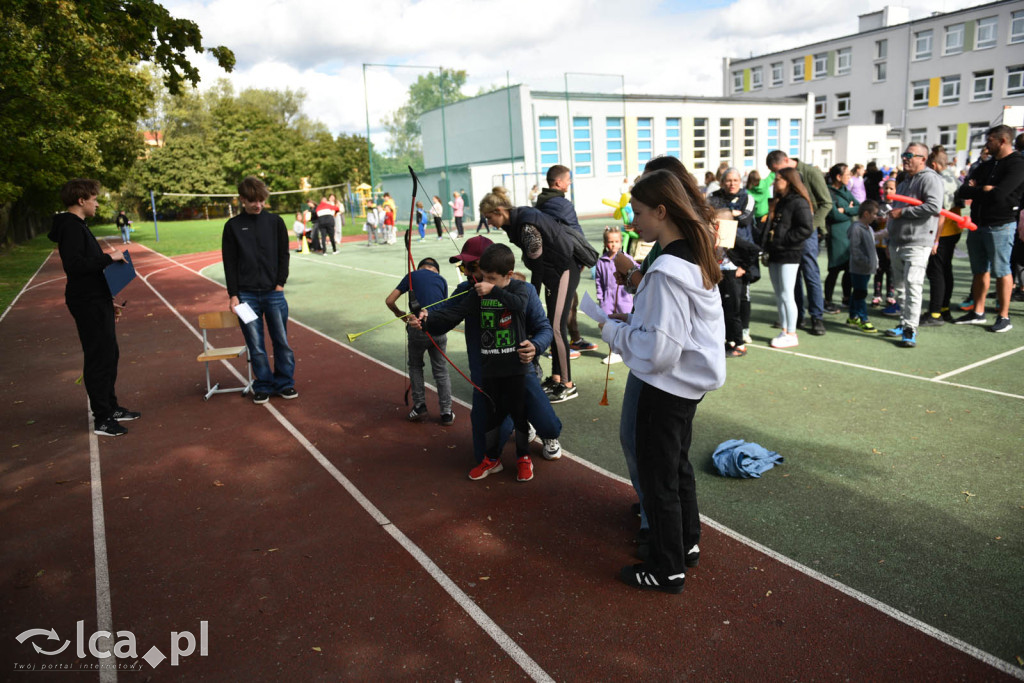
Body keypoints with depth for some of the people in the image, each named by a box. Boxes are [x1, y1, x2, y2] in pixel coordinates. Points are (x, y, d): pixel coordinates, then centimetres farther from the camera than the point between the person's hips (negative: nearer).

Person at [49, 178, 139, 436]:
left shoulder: (77, 226, 18)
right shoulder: (71, 227, -14)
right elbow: (75, 265, -27)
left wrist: (108, 301, 22)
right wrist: (109, 257, -19)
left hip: (96, 301, 11)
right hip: (88, 304, -11)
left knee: (110, 354, 17)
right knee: (99, 358, -6)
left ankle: (111, 407, 29)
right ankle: (102, 419, 1)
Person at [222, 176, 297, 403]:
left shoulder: (275, 221, 5)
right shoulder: (233, 226, 3)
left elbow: (284, 254, 8)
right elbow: (229, 263, 4)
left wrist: (280, 283, -2)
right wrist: (233, 295, -2)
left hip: (274, 293, 1)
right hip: (246, 295, 0)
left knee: (282, 341, 4)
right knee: (255, 345, 4)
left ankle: (284, 383, 17)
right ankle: (263, 386, 16)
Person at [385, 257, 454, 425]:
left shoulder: (412, 276, 11)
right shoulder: (442, 280, 15)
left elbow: (389, 301, 7)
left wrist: (400, 314, 24)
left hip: (418, 328, -1)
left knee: (415, 366, 22)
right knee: (441, 371, 13)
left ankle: (420, 406, 20)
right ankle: (446, 413, 16)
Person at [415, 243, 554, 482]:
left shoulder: (524, 289, -7)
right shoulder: (477, 292, 1)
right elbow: (453, 313, -9)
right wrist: (428, 320, -22)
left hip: (516, 366, -3)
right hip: (489, 366, 3)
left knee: (519, 412, 9)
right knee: (492, 413, 15)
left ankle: (523, 458, 30)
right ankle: (492, 458, 33)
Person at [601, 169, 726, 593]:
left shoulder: (666, 271, -26)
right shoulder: (697, 258, 4)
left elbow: (657, 350, -27)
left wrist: (613, 331, -13)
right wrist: (633, 318, 6)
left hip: (667, 387, -10)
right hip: (691, 381, 10)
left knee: (658, 478, 6)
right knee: (678, 465, 24)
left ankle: (667, 570, 22)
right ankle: (687, 545, 42)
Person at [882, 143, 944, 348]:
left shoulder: (929, 179, -8)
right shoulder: (904, 182, 21)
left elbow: (934, 207, -23)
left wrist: (903, 211, -16)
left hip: (917, 243, -9)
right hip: (897, 242, 9)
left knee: (913, 284, -15)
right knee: (900, 286, 13)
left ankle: (911, 330, -14)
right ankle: (903, 323, 22)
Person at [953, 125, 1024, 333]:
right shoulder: (986, 166, 15)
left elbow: (999, 194, -21)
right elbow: (962, 192, 7)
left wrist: (976, 191, -6)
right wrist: (984, 190, -11)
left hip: (1000, 226, -7)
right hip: (978, 225, 7)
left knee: (1001, 272, -2)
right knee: (979, 270, 12)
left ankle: (1003, 317, 5)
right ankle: (978, 313, 20)